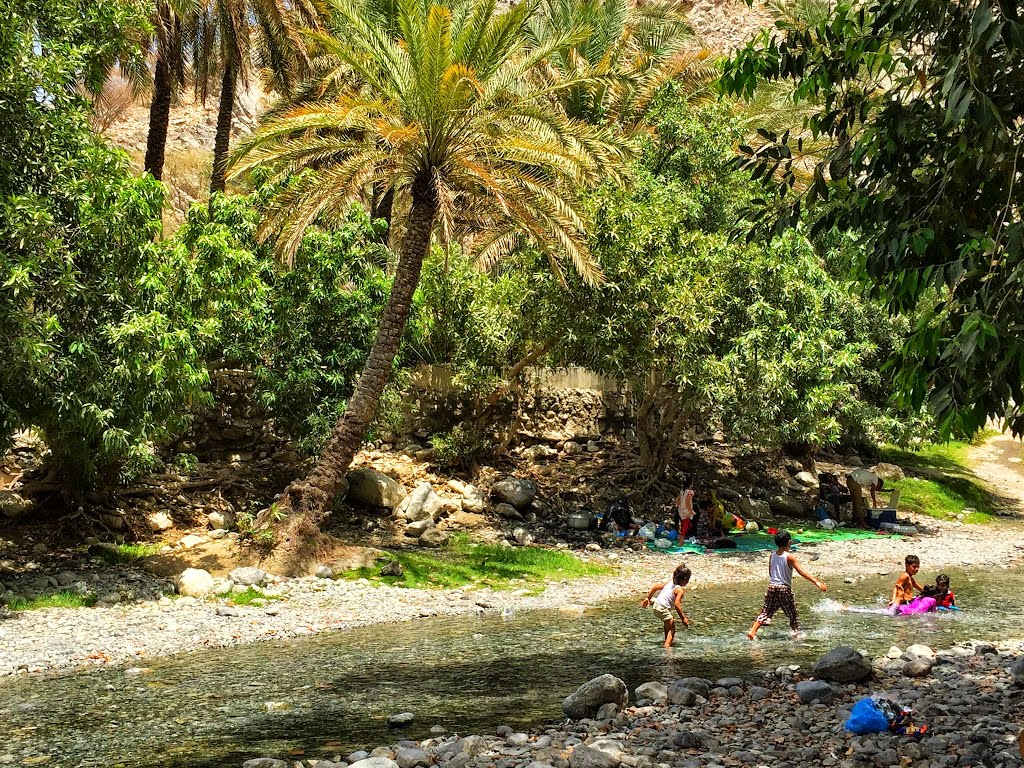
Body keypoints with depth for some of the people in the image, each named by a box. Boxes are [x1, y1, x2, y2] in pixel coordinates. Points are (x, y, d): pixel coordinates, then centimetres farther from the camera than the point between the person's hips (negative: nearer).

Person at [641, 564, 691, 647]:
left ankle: (667, 640, 43)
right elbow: (677, 604, -23)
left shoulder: (669, 583, 11)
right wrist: (683, 618, -18)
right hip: (663, 609, -8)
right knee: (672, 629, 2)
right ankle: (667, 645, -13)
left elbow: (655, 587, 14)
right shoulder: (680, 589, -13)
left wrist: (647, 599, 24)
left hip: (656, 606, 8)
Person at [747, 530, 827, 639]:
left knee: (766, 612, 7)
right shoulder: (790, 557, -12)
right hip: (785, 589, -4)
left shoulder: (772, 555, 3)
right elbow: (801, 571, -20)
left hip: (772, 586, 4)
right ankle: (796, 633, 14)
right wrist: (816, 582, -23)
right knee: (792, 614, 12)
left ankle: (752, 631, -4)